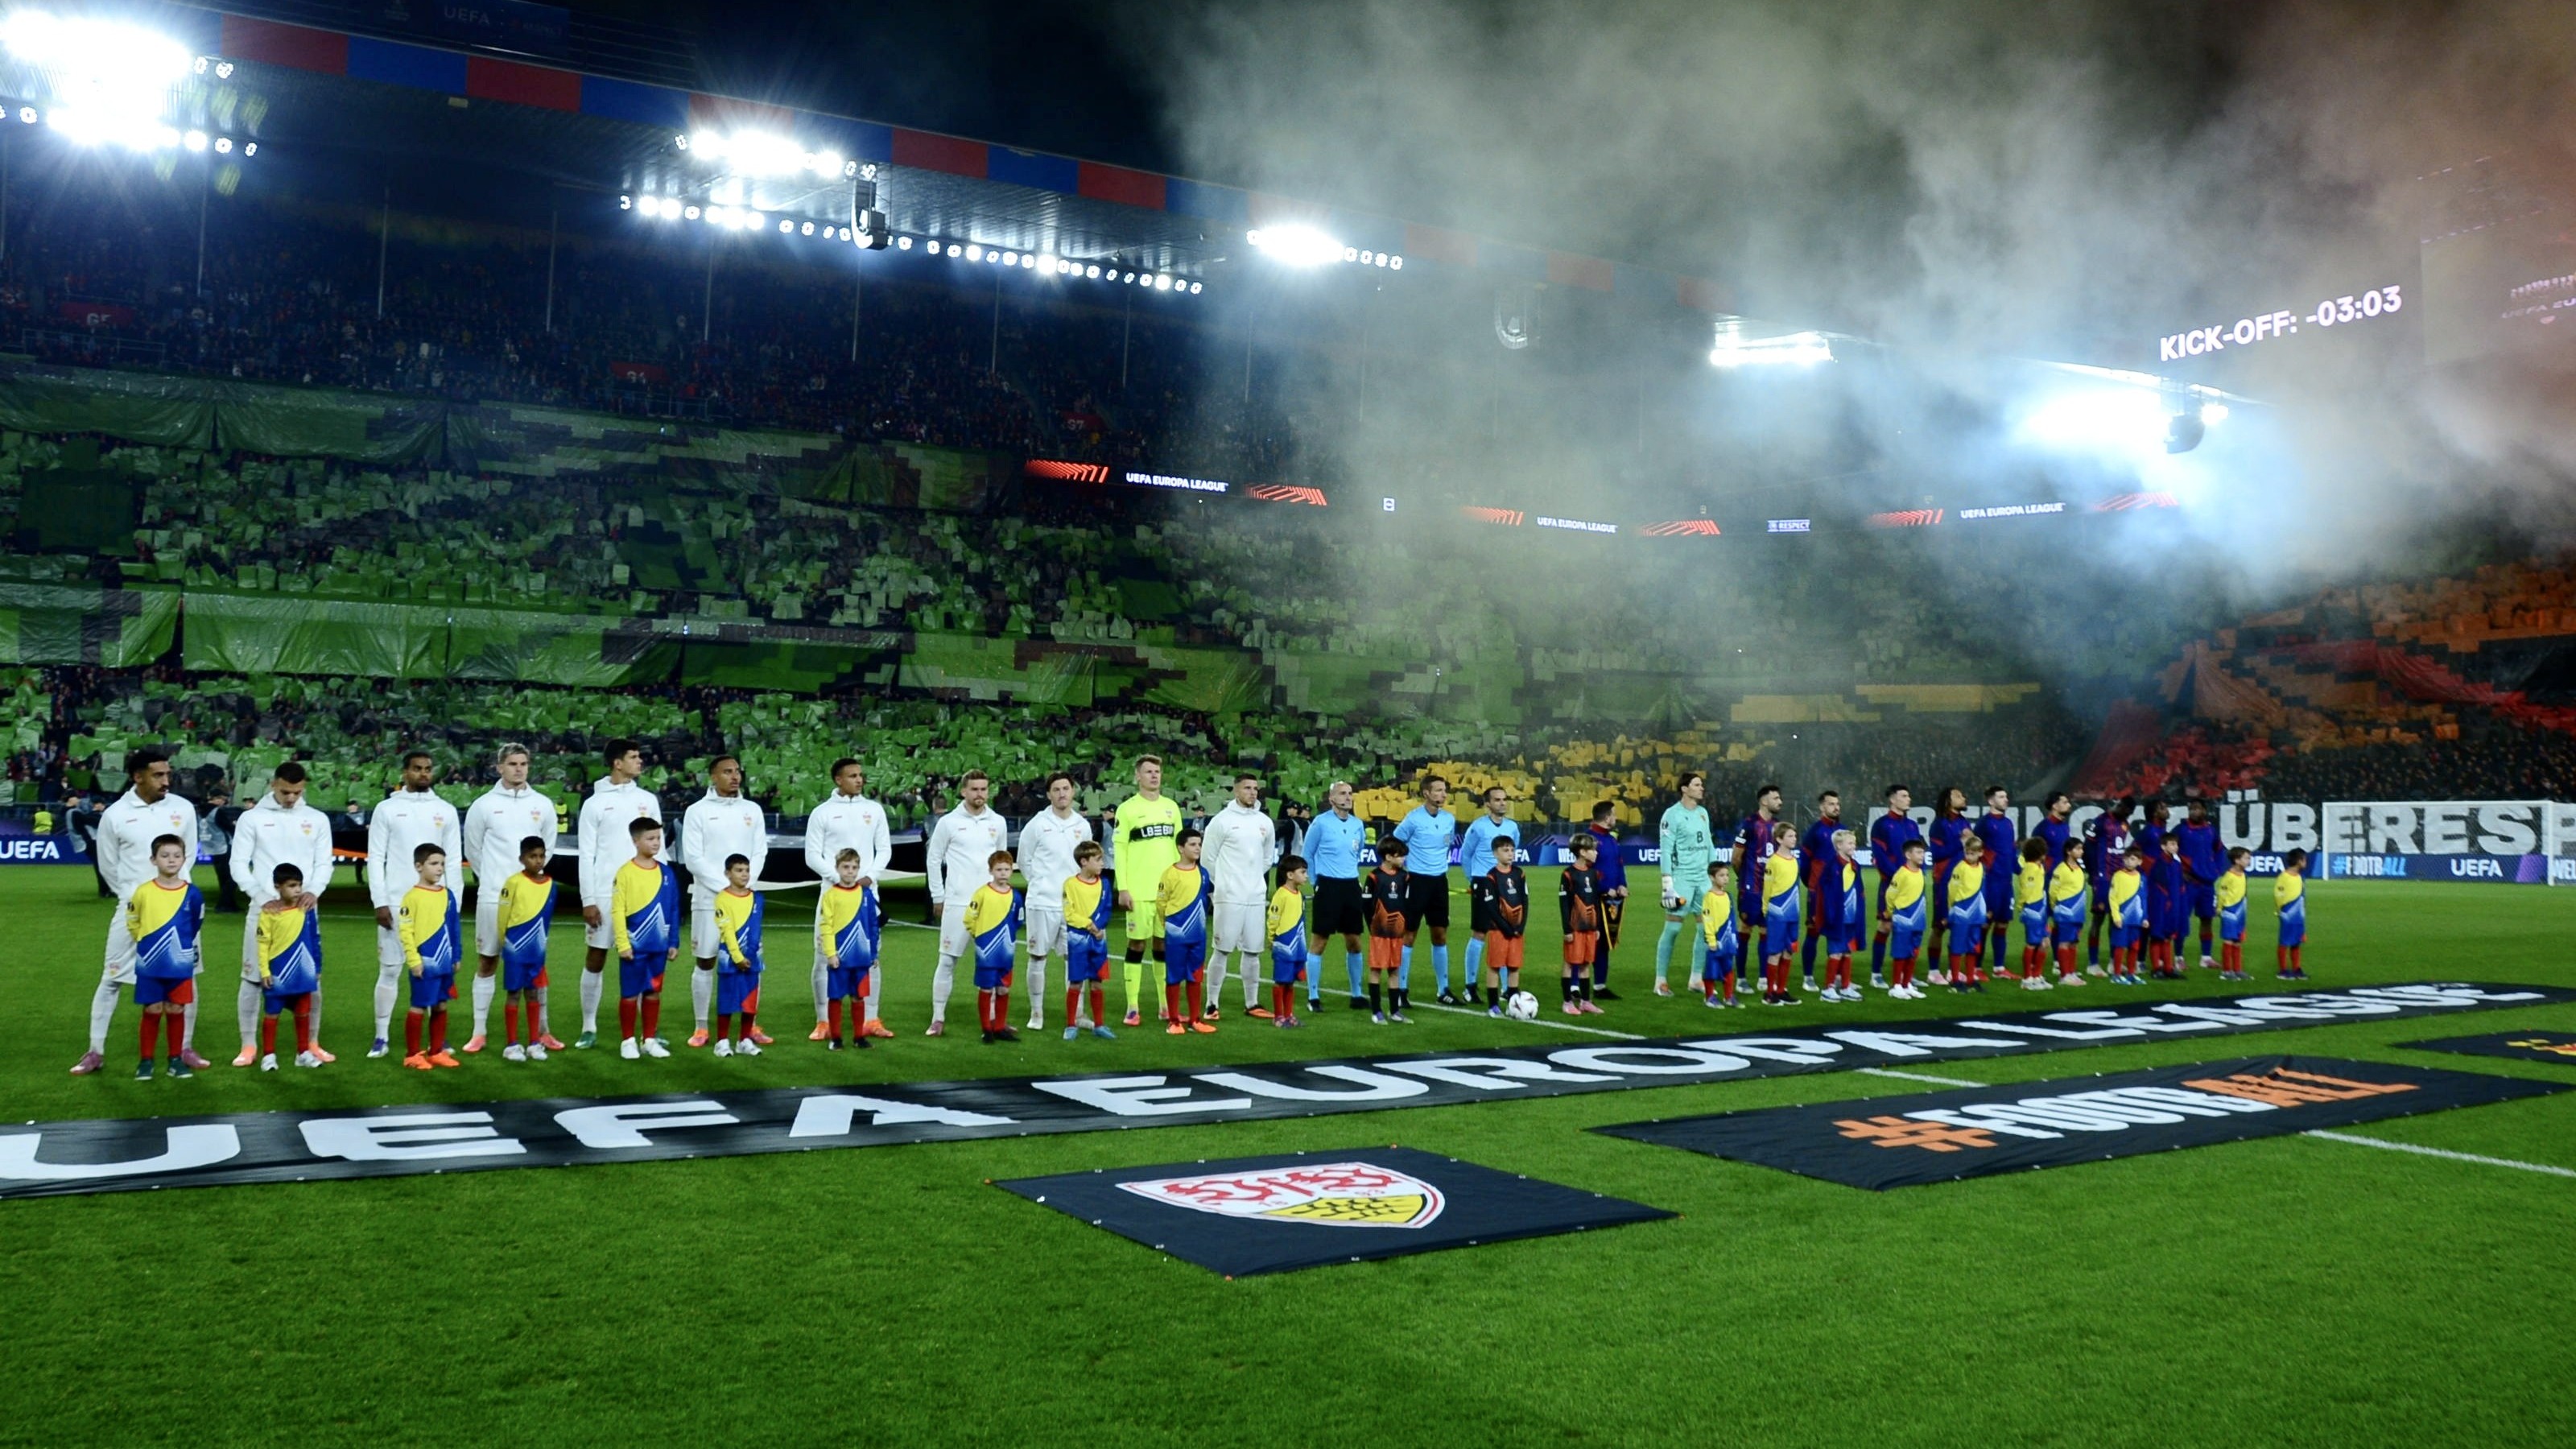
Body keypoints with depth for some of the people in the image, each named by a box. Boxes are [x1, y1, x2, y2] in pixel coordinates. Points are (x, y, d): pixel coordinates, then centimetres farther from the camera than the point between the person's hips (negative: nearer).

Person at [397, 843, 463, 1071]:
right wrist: (414, 960, -14)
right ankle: (413, 1054, 12)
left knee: (441, 1006, 12)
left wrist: (456, 957, 12)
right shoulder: (412, 897, -10)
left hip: (445, 963, 6)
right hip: (425, 963, -6)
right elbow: (405, 931, -11)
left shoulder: (447, 895, 7)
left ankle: (437, 1052, 22)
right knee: (419, 1007, 1)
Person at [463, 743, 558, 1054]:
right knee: (487, 963, 5)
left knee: (536, 963, 5)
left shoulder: (542, 805, 5)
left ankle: (540, 1032, 12)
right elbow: (473, 850, 8)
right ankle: (478, 1033, 12)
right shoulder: (483, 805, 0)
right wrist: (493, 878, 10)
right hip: (493, 897, -2)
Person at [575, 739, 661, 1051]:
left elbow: (657, 847, 9)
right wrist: (588, 900, -8)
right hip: (605, 895, -2)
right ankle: (589, 1028, 14)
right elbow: (587, 855, -3)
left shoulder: (648, 800, 7)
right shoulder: (595, 803, -1)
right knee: (595, 958, 4)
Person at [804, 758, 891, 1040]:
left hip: (867, 891, 3)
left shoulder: (874, 809, 8)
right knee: (825, 956, -2)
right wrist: (840, 878, -13)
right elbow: (812, 855, -3)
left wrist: (870, 876, -7)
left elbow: (885, 849, 9)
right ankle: (824, 1023, 6)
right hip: (834, 891, -3)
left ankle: (870, 1020, 13)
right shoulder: (822, 813, -1)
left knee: (870, 956, 6)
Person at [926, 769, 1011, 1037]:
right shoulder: (948, 822, -2)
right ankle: (938, 1019, 5)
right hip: (957, 903, -3)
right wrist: (938, 897, 3)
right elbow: (933, 859, 4)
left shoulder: (998, 822, 7)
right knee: (948, 960, -1)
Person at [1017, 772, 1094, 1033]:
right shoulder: (1037, 824, -4)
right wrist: (1042, 883, 3)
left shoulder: (1083, 825, 6)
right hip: (1042, 903, -3)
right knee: (1038, 958, 2)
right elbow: (1024, 861, 4)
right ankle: (1036, 1014, 11)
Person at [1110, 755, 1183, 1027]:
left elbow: (1178, 846, 15)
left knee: (1164, 944, 10)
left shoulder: (1171, 807, 11)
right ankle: (1132, 1007, 5)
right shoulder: (1127, 809, -3)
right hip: (1140, 891, -4)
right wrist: (1122, 889, -11)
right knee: (1137, 944, 0)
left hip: (1169, 890, 4)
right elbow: (1119, 849, -5)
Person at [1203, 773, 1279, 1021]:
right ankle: (1212, 1004, 2)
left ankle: (1252, 1004, 17)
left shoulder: (1265, 822, 9)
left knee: (1253, 951, 9)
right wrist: (1222, 883, 5)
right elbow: (1207, 857, -2)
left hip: (1256, 897, 5)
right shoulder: (1222, 820, -6)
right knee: (1222, 950, -3)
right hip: (1229, 898, -5)